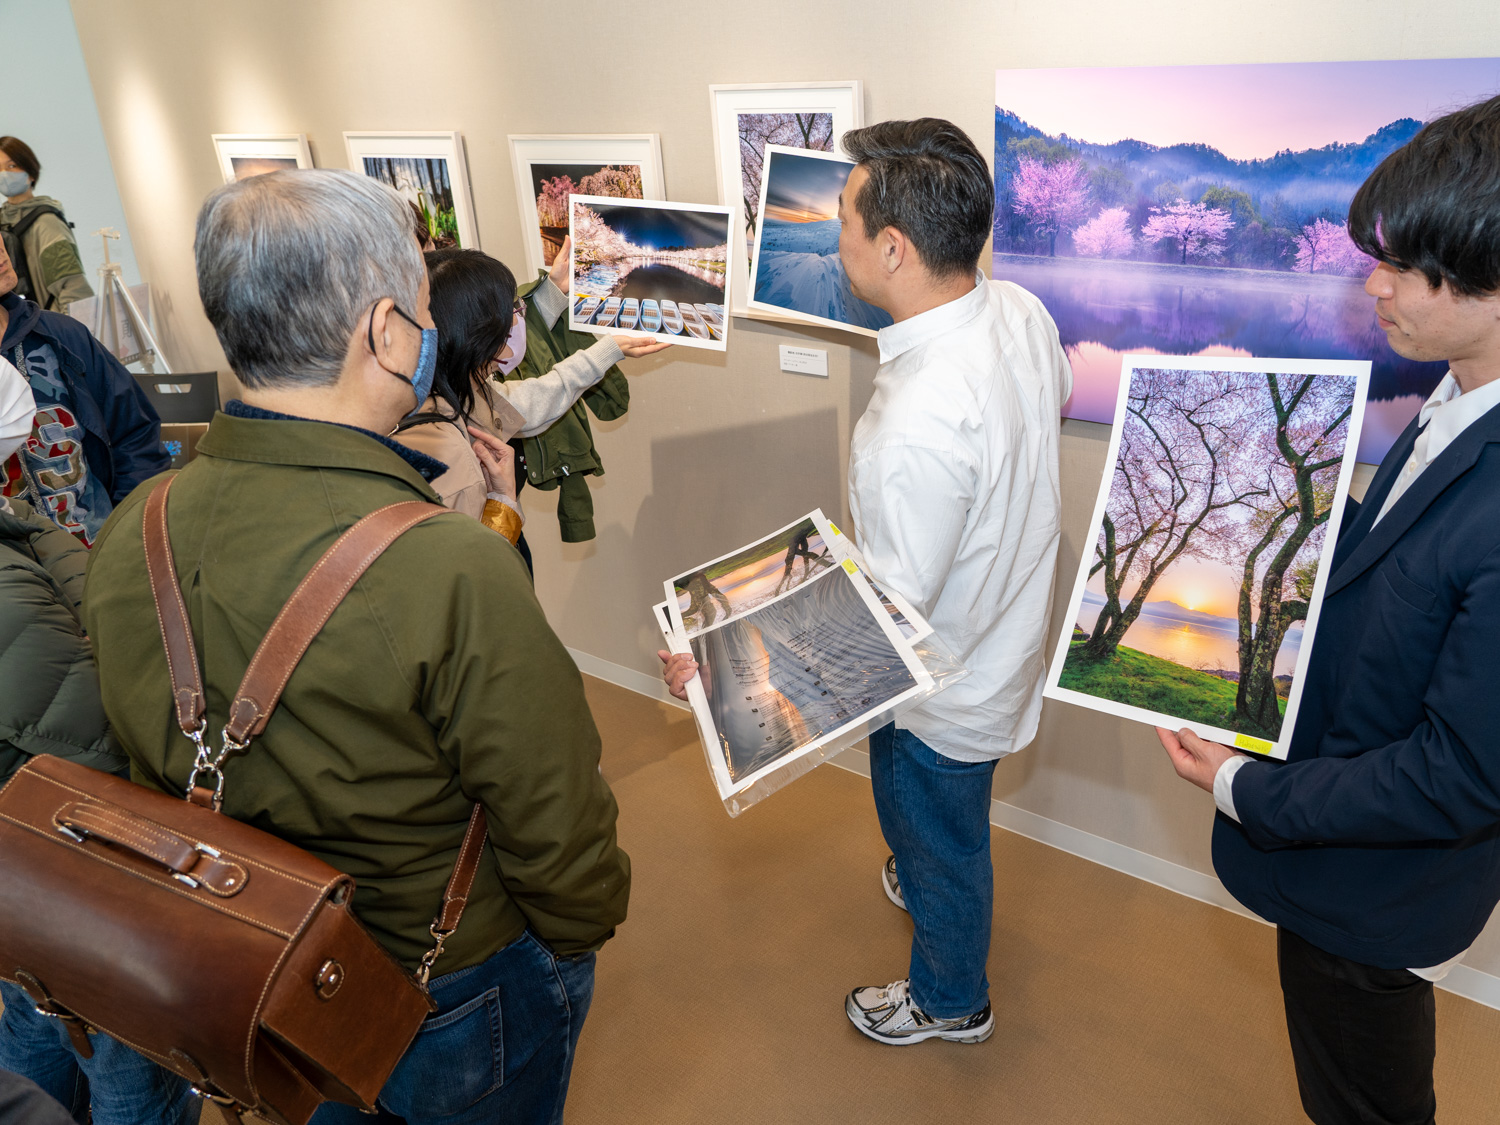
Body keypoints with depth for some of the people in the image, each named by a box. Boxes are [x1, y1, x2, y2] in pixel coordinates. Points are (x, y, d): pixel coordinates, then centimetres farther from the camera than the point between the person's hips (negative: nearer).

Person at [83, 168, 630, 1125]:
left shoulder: (131, 534, -15)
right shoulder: (456, 574, -36)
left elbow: (154, 774, 0)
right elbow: (556, 825, -24)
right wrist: (581, 931, -5)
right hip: (459, 999, -5)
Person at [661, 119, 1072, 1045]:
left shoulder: (914, 425, -40)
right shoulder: (1021, 311, -13)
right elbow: (1058, 398, 10)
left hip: (944, 691, -8)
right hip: (1004, 633, 8)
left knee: (939, 843, 21)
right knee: (942, 824, 35)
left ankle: (950, 1001, 50)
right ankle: (924, 883, 66)